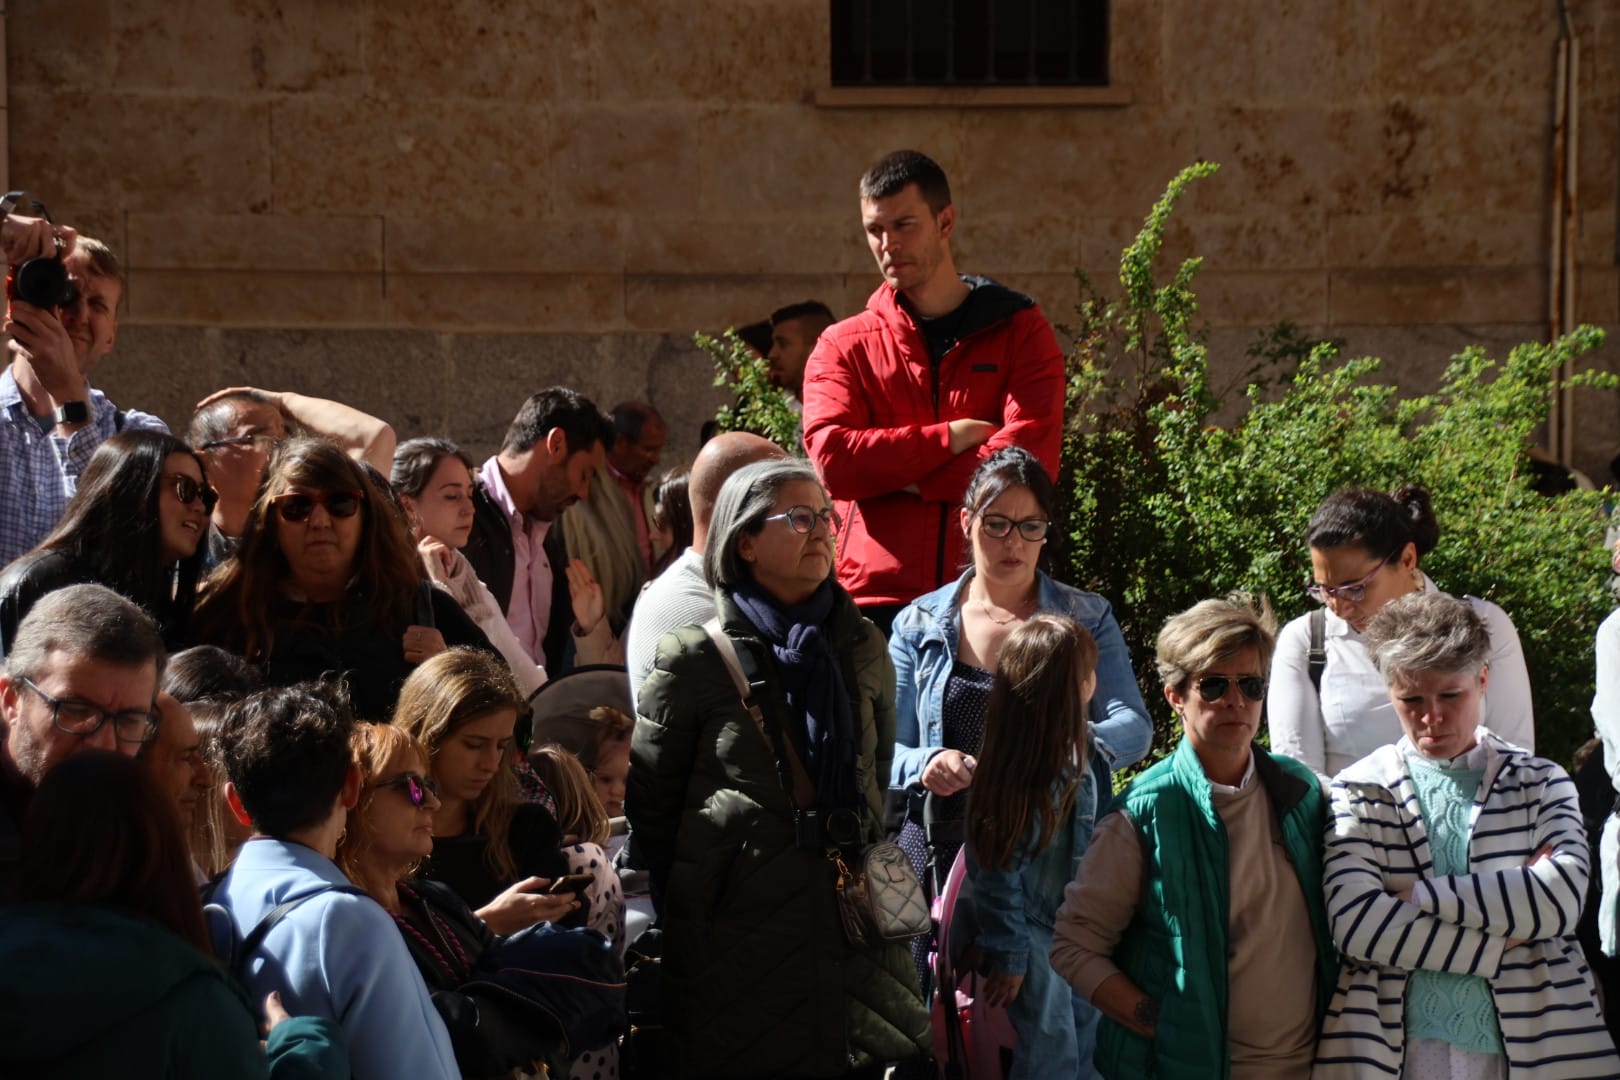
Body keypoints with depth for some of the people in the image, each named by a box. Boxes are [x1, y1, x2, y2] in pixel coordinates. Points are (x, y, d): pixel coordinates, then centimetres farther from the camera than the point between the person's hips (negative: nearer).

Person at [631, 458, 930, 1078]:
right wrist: (679, 922, 3)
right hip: (736, 941, -4)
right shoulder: (695, 660, -5)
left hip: (853, 929, 4)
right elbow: (650, 806, 0)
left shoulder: (863, 649, 8)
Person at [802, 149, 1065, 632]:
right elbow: (832, 459, -5)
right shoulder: (843, 346, 12)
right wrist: (951, 438, -7)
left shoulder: (1021, 331, 9)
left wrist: (896, 475, -6)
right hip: (876, 603, 1)